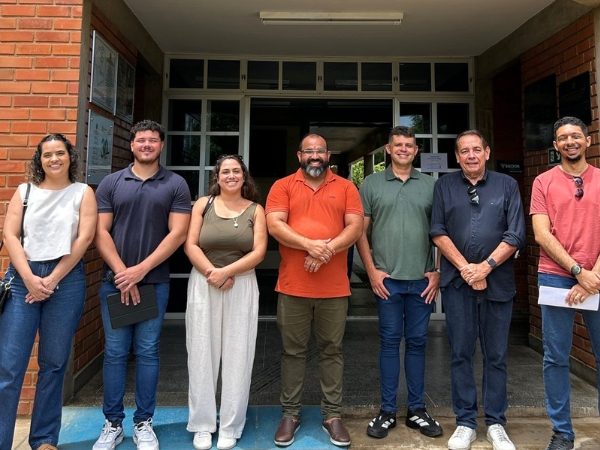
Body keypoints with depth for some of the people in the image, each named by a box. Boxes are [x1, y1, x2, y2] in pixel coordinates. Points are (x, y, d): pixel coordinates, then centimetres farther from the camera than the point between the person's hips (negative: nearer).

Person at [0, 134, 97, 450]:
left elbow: (85, 238, -6)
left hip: (67, 280, -1)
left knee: (54, 363, 7)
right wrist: (29, 278, -11)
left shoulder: (83, 192, 4)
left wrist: (52, 280, -10)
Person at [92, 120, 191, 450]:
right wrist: (121, 273, -10)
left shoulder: (175, 184, 2)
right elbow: (101, 232, 0)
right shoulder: (111, 183, 6)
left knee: (147, 352, 6)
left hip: (154, 282, -1)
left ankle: (143, 423, 21)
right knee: (115, 353, 7)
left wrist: (141, 269, -12)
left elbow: (178, 233, -6)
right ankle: (113, 423, 22)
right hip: (114, 281, 1)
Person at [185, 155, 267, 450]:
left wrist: (226, 271, -16)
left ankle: (230, 426, 20)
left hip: (242, 288, 0)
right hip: (203, 286, 1)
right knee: (202, 354, 6)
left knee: (237, 356, 5)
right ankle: (202, 424, 22)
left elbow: (259, 252, -6)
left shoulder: (255, 210, 4)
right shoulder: (203, 204, 5)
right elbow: (190, 245, -3)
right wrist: (213, 274, -14)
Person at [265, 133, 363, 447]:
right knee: (293, 351, 10)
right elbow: (274, 224, -7)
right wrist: (310, 245, -20)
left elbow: (355, 227, -2)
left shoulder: (346, 187, 8)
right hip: (292, 286, 0)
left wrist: (327, 250, -17)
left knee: (331, 350, 10)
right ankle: (290, 414, 24)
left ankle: (332, 415, 24)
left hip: (334, 287, 1)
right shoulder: (283, 186, 5)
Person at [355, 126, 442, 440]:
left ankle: (416, 410, 25)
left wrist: (438, 271, 1)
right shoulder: (372, 184, 4)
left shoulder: (430, 185, 8)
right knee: (389, 342, 7)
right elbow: (360, 230, 2)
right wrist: (372, 270, -4)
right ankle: (388, 410, 20)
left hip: (422, 280, 2)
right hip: (386, 279, -1)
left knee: (417, 343, 11)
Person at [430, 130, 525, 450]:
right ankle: (465, 422, 20)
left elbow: (516, 235, -2)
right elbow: (438, 232, 0)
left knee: (496, 356, 9)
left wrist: (485, 267, -11)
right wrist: (465, 267, -9)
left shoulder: (507, 185, 6)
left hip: (498, 282, 0)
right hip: (456, 282, 0)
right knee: (460, 354, 6)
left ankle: (495, 423, 24)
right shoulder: (444, 186, 7)